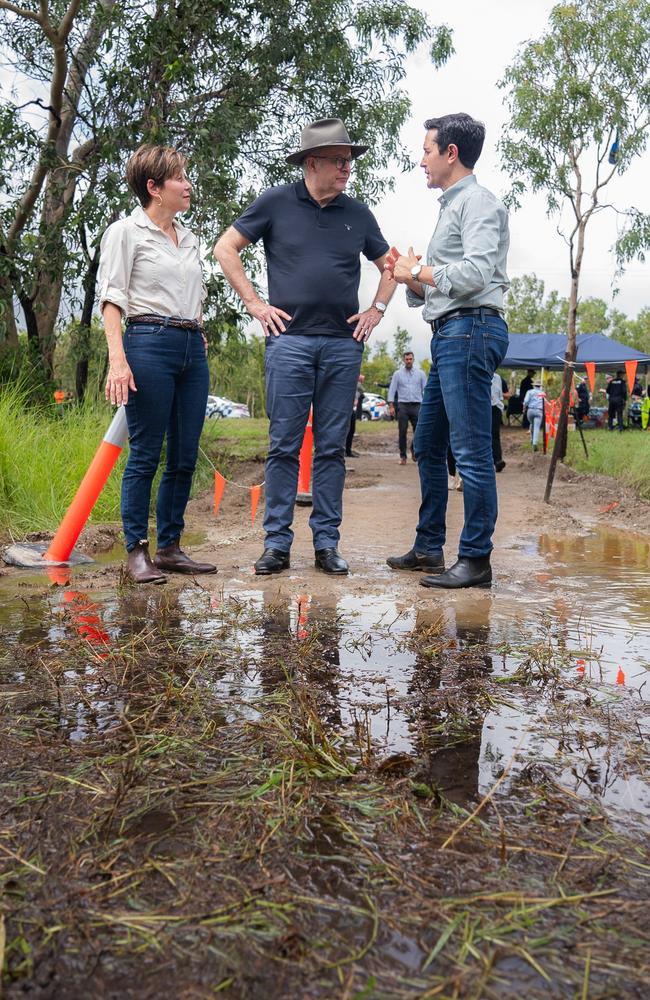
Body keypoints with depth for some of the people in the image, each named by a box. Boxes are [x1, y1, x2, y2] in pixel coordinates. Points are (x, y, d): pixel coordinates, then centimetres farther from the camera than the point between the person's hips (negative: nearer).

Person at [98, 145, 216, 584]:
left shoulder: (190, 239, 21)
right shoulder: (125, 232, 2)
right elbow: (112, 298, -6)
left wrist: (199, 334, 16)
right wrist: (117, 359, -16)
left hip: (192, 349, 7)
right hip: (149, 343, -7)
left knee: (186, 457, 5)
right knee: (146, 455, -6)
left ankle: (170, 547, 14)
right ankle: (137, 550, 2)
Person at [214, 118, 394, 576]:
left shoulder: (358, 213, 13)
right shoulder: (277, 203, 5)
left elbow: (389, 264, 25)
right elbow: (226, 248, 8)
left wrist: (378, 308, 11)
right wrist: (255, 303, 1)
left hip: (343, 343, 3)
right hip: (290, 339, -2)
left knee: (332, 447, 4)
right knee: (284, 445, -2)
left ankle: (327, 542, 10)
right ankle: (277, 542, 5)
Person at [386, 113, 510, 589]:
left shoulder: (478, 201, -3)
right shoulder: (453, 206, 26)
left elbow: (475, 273, -18)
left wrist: (418, 272, -7)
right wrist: (412, 279, 6)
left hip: (470, 328, -11)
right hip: (449, 334, 11)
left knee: (471, 450, -10)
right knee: (428, 446, 13)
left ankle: (476, 560, -5)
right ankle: (429, 548, 22)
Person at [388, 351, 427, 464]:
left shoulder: (420, 373, 9)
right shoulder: (398, 374, 7)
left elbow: (425, 389, 9)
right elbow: (392, 390, 4)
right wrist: (391, 405, -5)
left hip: (417, 406, 1)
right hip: (403, 406, -1)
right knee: (402, 432, -2)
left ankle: (414, 452, 20)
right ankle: (402, 456, 7)